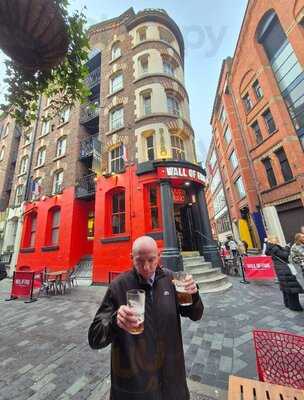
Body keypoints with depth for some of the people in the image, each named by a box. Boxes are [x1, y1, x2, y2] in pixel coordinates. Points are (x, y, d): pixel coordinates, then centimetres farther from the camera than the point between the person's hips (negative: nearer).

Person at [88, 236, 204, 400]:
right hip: (133, 380, -2)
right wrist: (115, 321, -38)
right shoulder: (118, 286, -21)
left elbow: (195, 315, -4)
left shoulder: (169, 279, -12)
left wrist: (193, 294, -26)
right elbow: (95, 338, -17)